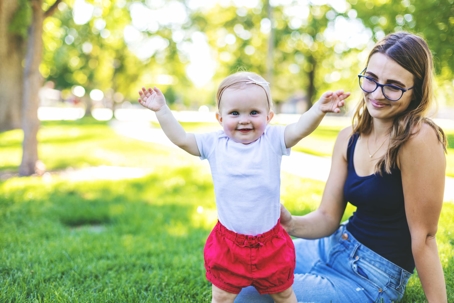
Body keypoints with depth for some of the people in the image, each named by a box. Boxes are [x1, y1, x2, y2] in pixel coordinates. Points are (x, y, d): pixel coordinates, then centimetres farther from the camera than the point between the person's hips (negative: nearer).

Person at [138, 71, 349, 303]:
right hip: (227, 243, 1)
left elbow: (300, 129, -22)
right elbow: (181, 139, -4)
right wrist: (162, 110, -9)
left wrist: (319, 109, -40)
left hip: (270, 243, 0)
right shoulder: (214, 144, -5)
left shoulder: (273, 140, -8)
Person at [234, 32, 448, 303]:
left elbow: (423, 237, -19)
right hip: (335, 246, 6)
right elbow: (328, 217, -3)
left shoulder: (419, 138, -23)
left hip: (372, 281, -6)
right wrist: (291, 224, -22)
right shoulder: (349, 138, -2)